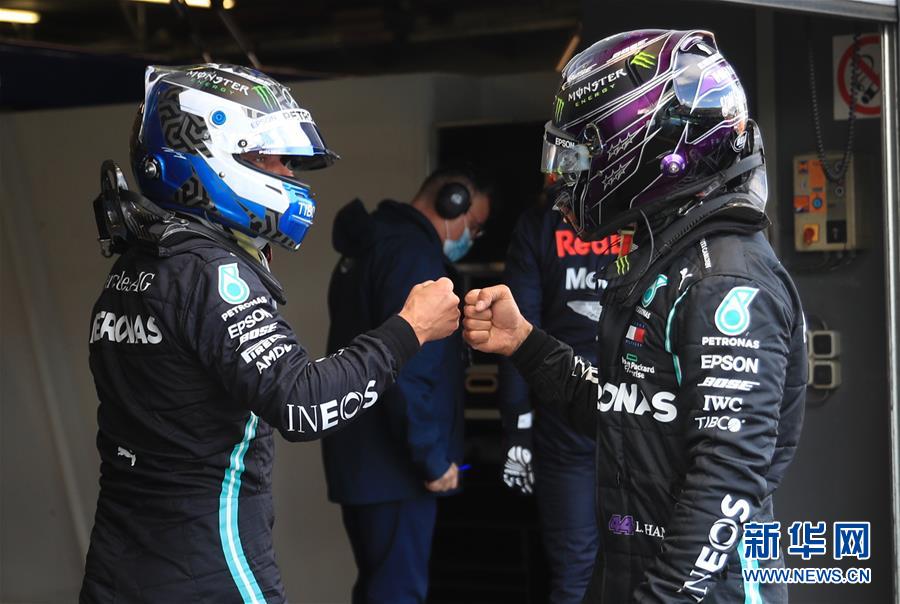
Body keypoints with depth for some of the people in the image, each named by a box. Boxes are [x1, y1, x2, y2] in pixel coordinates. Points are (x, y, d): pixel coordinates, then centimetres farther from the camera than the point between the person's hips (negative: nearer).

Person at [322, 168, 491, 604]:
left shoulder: (369, 247, 17)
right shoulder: (413, 255, -16)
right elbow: (407, 370, -24)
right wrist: (432, 457, -17)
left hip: (360, 455, 10)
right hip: (393, 462, -10)